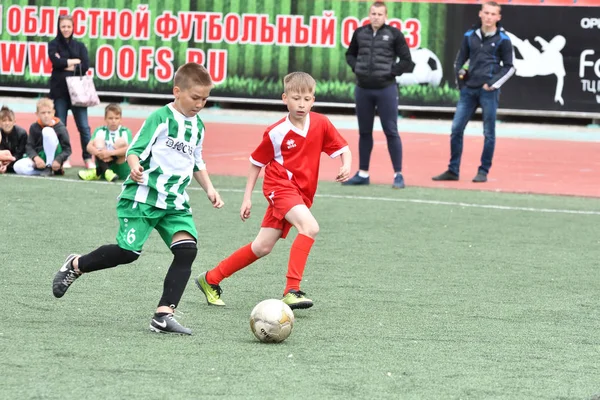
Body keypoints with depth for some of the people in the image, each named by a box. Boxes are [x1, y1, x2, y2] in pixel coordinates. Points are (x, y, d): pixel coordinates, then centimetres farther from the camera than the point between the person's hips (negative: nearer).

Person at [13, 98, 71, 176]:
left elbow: (67, 149, -9)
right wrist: (36, 158, -25)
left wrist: (58, 160, -27)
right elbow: (29, 147, -3)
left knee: (48, 131, -26)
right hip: (39, 158, 4)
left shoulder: (60, 127, -10)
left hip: (54, 160, -4)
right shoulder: (34, 127, -2)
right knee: (18, 167, -26)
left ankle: (49, 167, -20)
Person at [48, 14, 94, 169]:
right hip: (59, 90, -1)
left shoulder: (79, 46, 11)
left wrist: (66, 65, -8)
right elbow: (56, 62, -12)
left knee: (83, 126, -3)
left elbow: (85, 66, -2)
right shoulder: (53, 44, 6)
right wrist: (75, 61, -6)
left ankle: (88, 158, 3)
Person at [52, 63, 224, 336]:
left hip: (175, 203, 6)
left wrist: (209, 188, 18)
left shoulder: (197, 126, 14)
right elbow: (135, 150, -12)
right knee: (128, 252, -9)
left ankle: (163, 316, -15)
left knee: (187, 250, -14)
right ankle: (75, 266, 19)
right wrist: (135, 168, -32)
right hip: (143, 197, -6)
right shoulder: (160, 118, -9)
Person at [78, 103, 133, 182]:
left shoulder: (125, 132, 1)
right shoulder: (100, 130, 7)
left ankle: (97, 172, -25)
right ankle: (106, 171, -36)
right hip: (103, 163, 2)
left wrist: (110, 153, -29)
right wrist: (98, 152, -30)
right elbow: (89, 147, -7)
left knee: (121, 141, -20)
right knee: (98, 140, -13)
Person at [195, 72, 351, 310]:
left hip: (301, 193, 5)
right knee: (310, 227, -29)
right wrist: (247, 198, 1)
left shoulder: (321, 124, -3)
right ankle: (292, 290, -31)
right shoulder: (276, 133, -9)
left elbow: (343, 149, 4)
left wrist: (346, 166, -19)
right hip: (280, 186, -5)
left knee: (262, 247, 8)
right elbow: (256, 162, 3)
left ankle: (211, 280, 23)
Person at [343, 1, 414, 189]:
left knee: (391, 132, -2)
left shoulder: (394, 34, -5)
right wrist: (356, 67, 3)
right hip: (363, 89, 4)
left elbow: (407, 61, -3)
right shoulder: (360, 33, 5)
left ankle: (398, 175, 2)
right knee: (364, 132, 11)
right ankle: (363, 174, 20)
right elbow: (350, 54, 21)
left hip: (386, 89, -4)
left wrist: (391, 72, -11)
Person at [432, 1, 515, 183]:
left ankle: (483, 172, 10)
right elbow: (460, 60, 18)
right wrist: (460, 75, 4)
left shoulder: (502, 39, -1)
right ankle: (453, 170, 10)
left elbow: (509, 67, 0)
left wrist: (493, 83, -9)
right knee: (456, 129, 1)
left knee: (488, 133, 2)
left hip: (488, 91, -4)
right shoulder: (470, 36, 9)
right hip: (469, 89, 4)